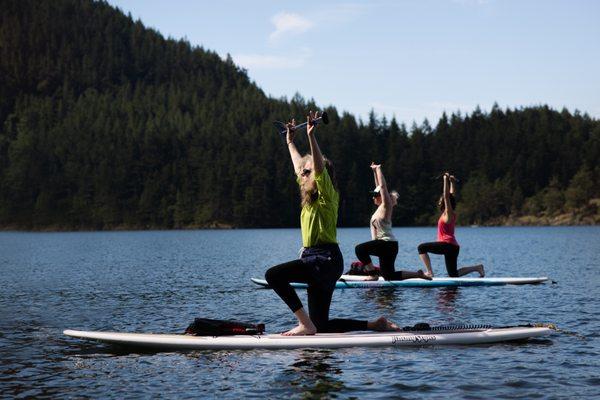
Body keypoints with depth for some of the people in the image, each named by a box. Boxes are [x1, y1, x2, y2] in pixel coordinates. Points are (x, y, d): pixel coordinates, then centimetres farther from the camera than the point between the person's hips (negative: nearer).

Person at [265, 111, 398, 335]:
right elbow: (298, 166, 33)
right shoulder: (311, 196, 18)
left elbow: (320, 168, -24)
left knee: (273, 275, -23)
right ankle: (375, 325, 14)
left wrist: (311, 136, -30)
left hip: (326, 260, -9)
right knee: (321, 326, 6)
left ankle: (305, 324, -21)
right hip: (315, 259, 9)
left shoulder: (327, 195, -5)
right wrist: (290, 142, 41)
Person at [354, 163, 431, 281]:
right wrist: (374, 171, 23)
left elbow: (383, 186, -12)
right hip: (384, 245, 10)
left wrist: (378, 169, -6)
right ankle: (418, 274, 14)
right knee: (389, 276, 8)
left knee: (359, 249, -20)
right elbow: (379, 186, 23)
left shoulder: (386, 206, -7)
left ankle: (373, 274, -14)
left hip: (387, 244, -10)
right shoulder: (381, 207, 15)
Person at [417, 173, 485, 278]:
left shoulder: (448, 213, -8)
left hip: (448, 245, -9)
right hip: (453, 246, 9)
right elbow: (451, 194, 24)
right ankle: (477, 267, 11)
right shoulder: (449, 213, 13)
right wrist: (452, 182, 21)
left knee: (422, 247, -14)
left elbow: (447, 196, -18)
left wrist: (446, 180, -17)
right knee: (453, 275, 13)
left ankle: (430, 272, -15)